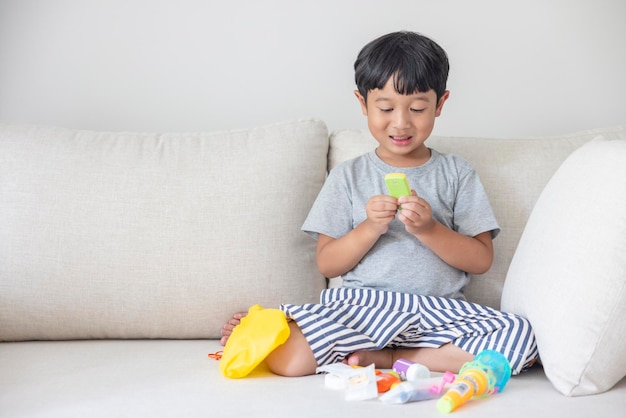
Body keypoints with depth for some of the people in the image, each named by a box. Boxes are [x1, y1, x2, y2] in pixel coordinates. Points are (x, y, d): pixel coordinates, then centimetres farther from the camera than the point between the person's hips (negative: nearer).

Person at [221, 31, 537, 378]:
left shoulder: (456, 173, 11)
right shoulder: (347, 176, 11)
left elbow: (481, 260, 4)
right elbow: (327, 264, 5)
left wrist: (429, 229, -12)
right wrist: (370, 227, -11)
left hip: (439, 311, 3)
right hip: (360, 306, -2)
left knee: (520, 336, -28)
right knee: (288, 358, -32)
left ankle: (383, 356, -16)